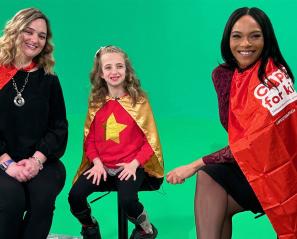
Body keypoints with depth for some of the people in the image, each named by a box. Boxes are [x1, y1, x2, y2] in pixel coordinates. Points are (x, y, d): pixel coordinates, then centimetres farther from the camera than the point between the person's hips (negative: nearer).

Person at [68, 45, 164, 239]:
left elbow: (150, 139, -3)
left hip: (132, 166, -3)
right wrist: (96, 162, -10)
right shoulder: (96, 103, 6)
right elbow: (90, 138, 7)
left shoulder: (139, 100, -2)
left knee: (127, 200, -31)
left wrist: (134, 163, -15)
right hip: (102, 166, 3)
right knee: (75, 196, -19)